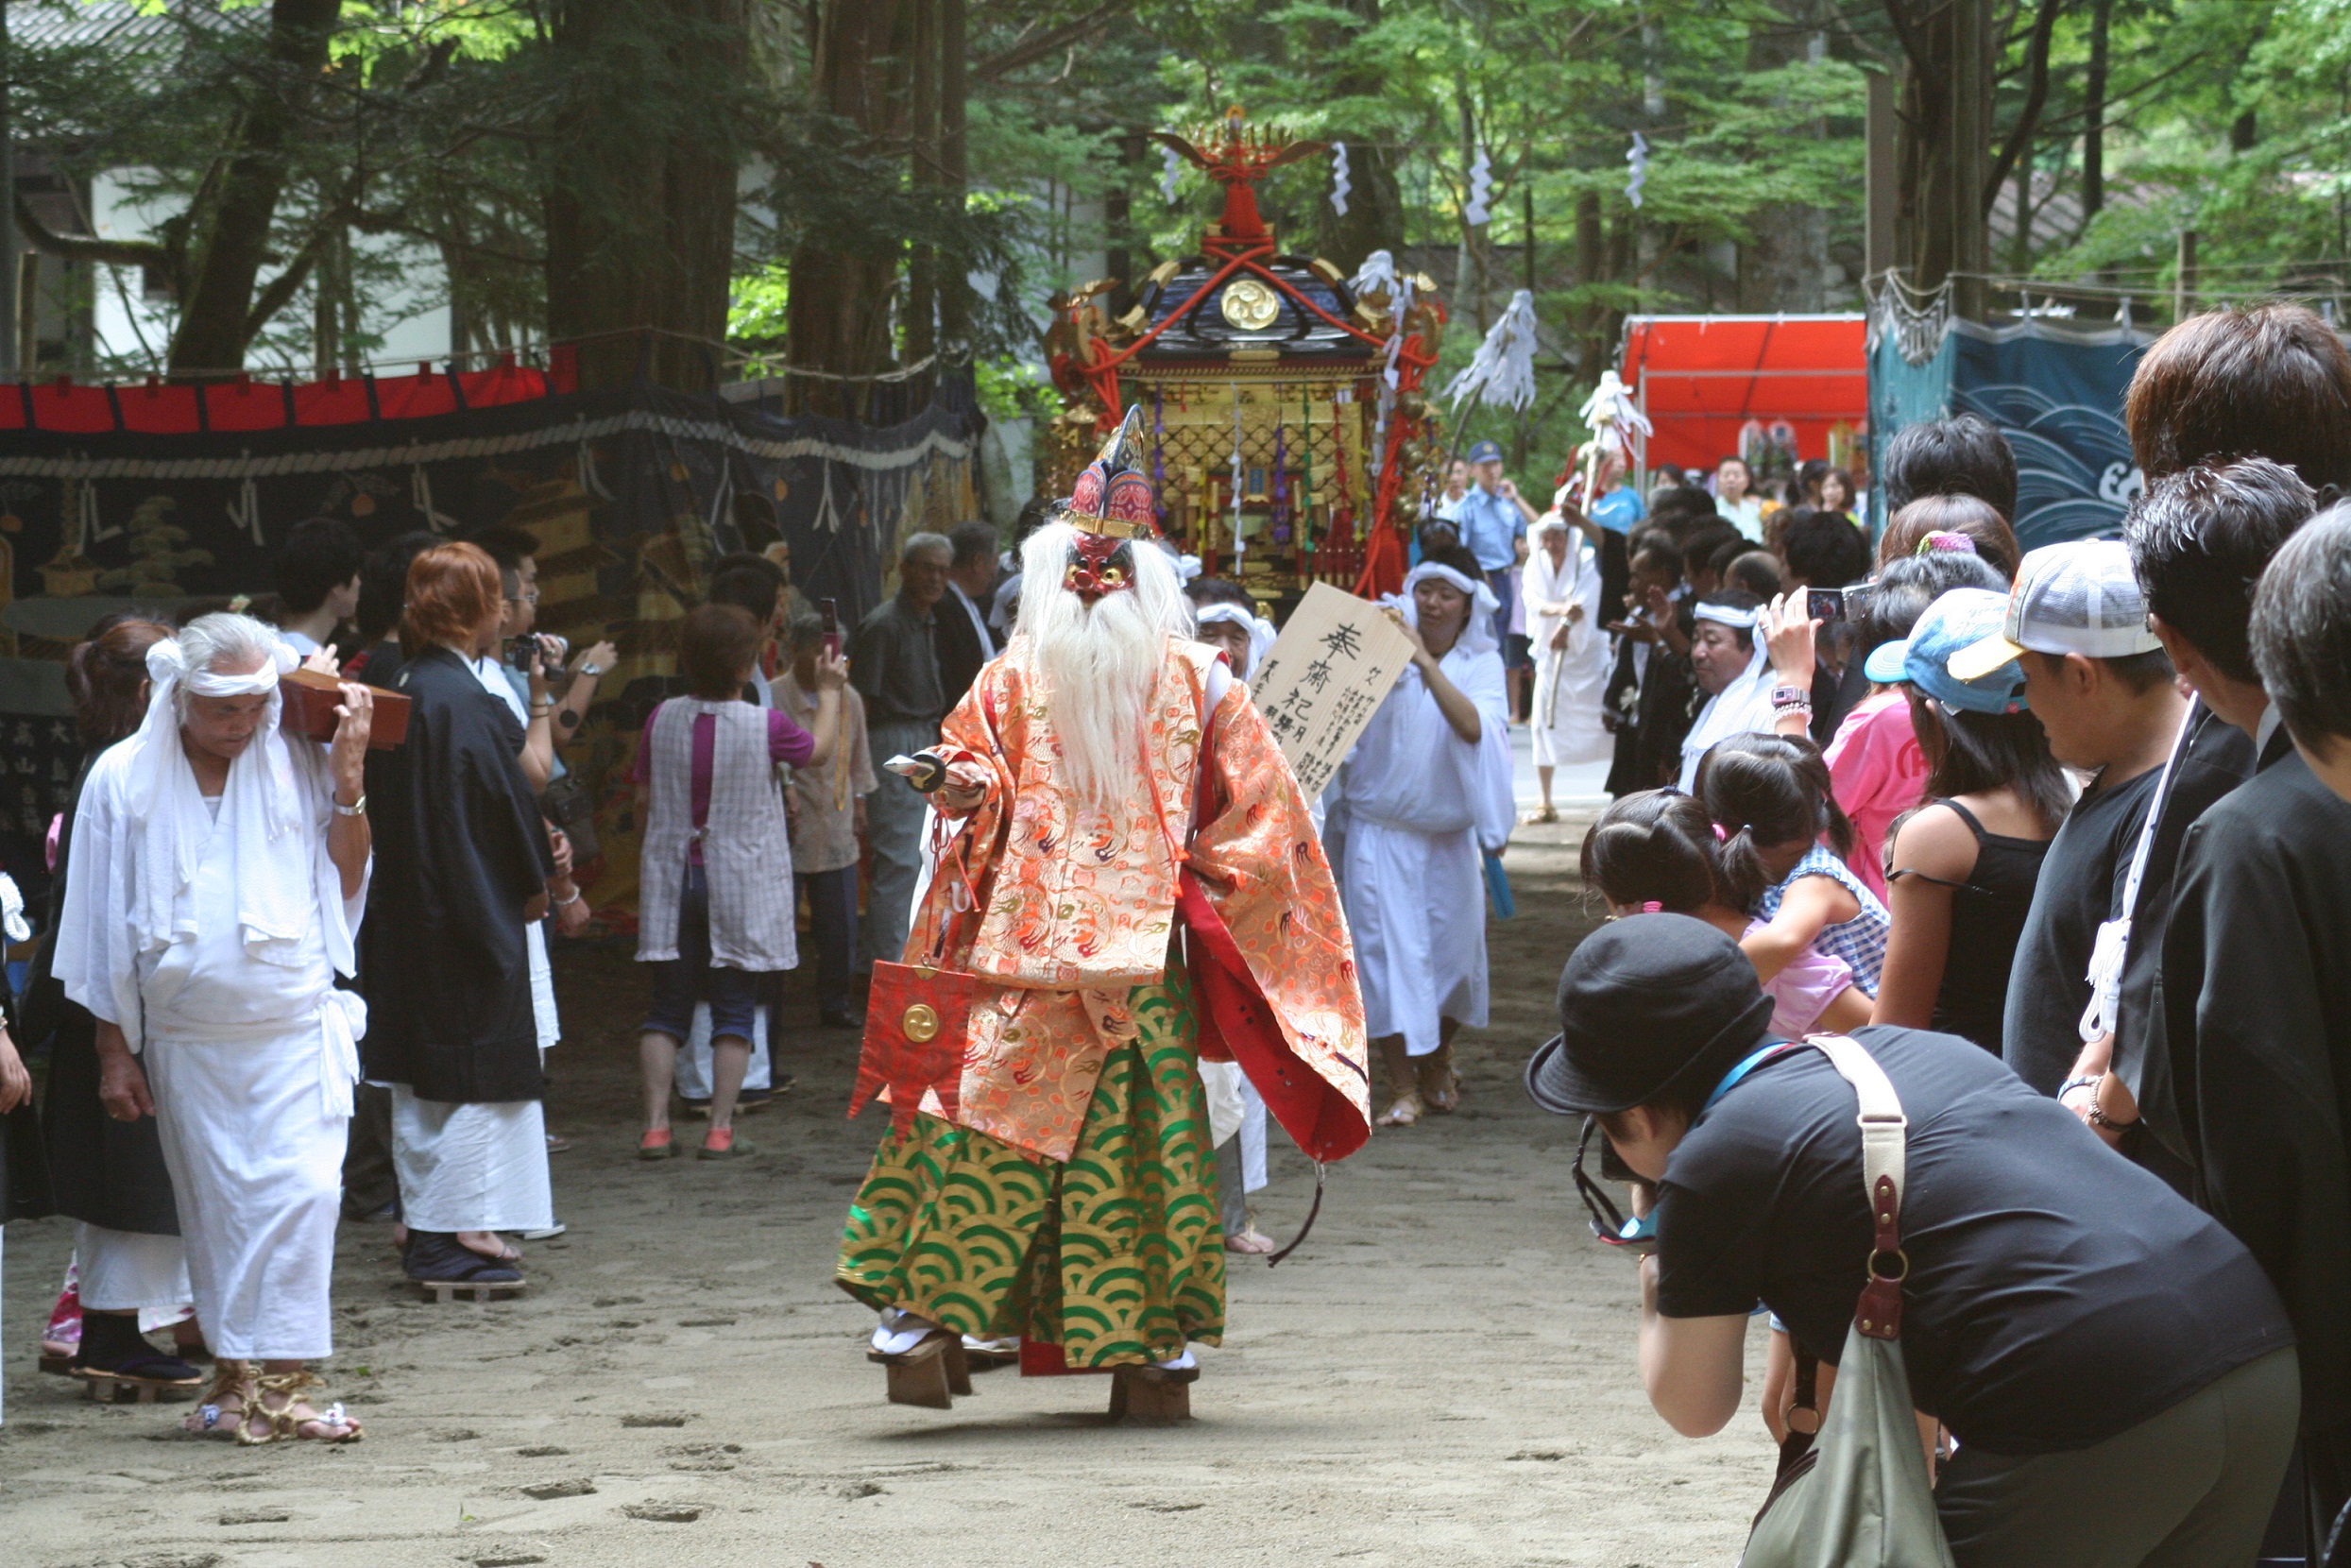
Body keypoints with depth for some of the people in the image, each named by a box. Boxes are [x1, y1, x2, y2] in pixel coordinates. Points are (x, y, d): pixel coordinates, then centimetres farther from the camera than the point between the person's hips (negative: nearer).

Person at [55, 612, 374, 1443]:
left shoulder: (297, 766, 1)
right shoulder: (125, 780, 0)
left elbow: (346, 887, 4)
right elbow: (103, 924, 4)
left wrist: (349, 783, -8)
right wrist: (114, 1049, 3)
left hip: (297, 1029, 0)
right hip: (185, 1039, 1)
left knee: (298, 1195, -11)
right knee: (216, 1205, 6)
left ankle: (279, 1383, -9)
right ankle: (234, 1374, 14)